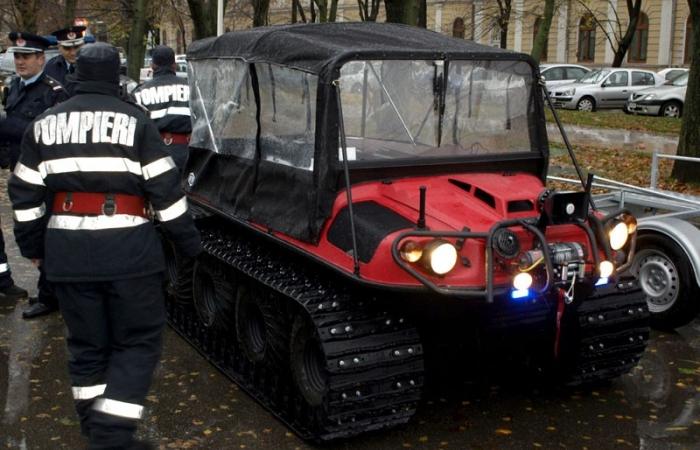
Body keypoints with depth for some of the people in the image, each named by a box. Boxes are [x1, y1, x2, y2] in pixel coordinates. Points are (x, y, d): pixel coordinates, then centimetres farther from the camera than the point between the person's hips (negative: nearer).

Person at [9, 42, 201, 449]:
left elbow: (25, 194, 12)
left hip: (67, 249, 4)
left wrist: (32, 245, 23)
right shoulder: (135, 120, -3)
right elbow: (166, 189, -5)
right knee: (138, 341, 7)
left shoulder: (45, 123, 9)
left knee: (87, 341, 17)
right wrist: (189, 242, 3)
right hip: (127, 247, -4)